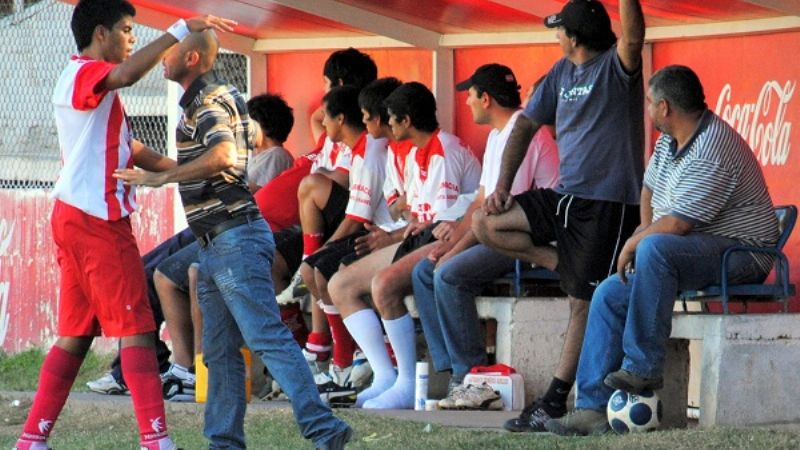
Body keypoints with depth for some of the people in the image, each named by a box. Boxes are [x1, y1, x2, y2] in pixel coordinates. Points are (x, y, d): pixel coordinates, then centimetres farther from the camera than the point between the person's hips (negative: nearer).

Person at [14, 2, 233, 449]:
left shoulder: (92, 85, 23)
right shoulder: (85, 74, -9)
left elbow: (134, 151, 21)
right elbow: (127, 74, -33)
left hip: (76, 219, 10)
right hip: (98, 220, -10)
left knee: (75, 335, 10)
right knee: (137, 329, -10)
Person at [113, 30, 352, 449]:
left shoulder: (209, 103, -13)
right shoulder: (224, 96, 19)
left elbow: (222, 155, -32)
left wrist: (160, 177, -33)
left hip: (234, 237, -11)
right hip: (216, 244, 11)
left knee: (268, 338, -16)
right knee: (219, 352, 10)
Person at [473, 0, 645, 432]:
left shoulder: (615, 66, -9)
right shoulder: (562, 72, 14)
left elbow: (632, 38, -32)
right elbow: (527, 124, 17)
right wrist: (503, 184, 7)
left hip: (608, 204, -8)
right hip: (565, 197, 8)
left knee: (584, 303, -6)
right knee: (485, 225, -1)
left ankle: (555, 400, 0)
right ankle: (568, 265, 2)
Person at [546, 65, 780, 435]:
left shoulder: (711, 151, -22)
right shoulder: (670, 141, 9)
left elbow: (676, 225, -24)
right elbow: (649, 189, 27)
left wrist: (635, 244, -7)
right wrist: (642, 235, 11)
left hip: (741, 255, -10)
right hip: (689, 252, 10)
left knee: (655, 248, -36)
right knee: (609, 295, 0)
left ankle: (643, 368, -29)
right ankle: (592, 408, -5)